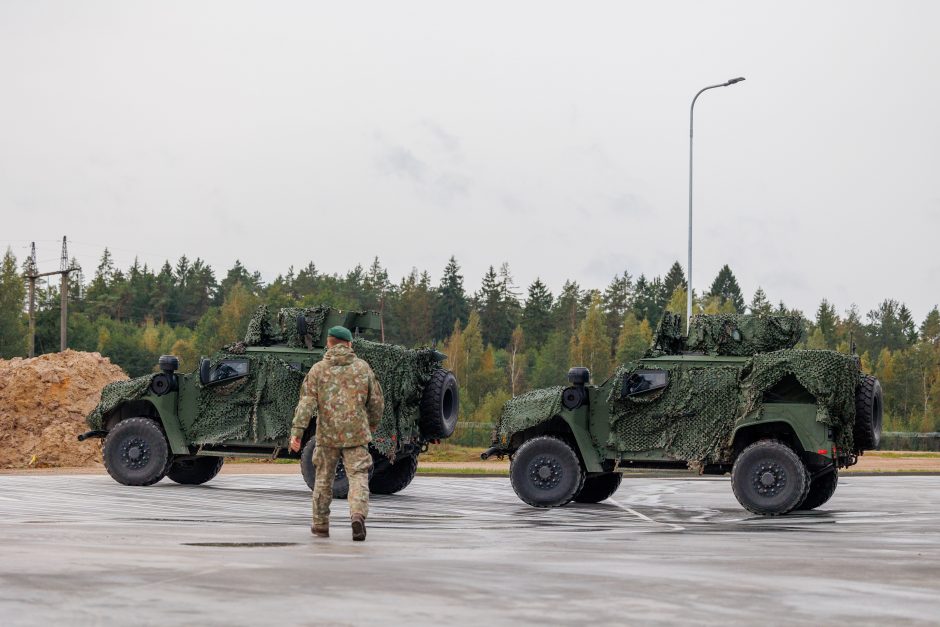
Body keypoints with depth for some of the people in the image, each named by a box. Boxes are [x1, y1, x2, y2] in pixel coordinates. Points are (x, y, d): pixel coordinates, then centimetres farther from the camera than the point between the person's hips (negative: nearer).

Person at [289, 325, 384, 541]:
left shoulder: (318, 369, 1)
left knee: (324, 478, 14)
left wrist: (297, 432, -11)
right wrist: (373, 423, 26)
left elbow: (307, 403, -8)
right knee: (358, 476, -1)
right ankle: (358, 515, -25)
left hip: (327, 433, 0)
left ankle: (321, 524, 23)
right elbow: (377, 402, 9)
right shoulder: (362, 368, 5)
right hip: (356, 433, 0)